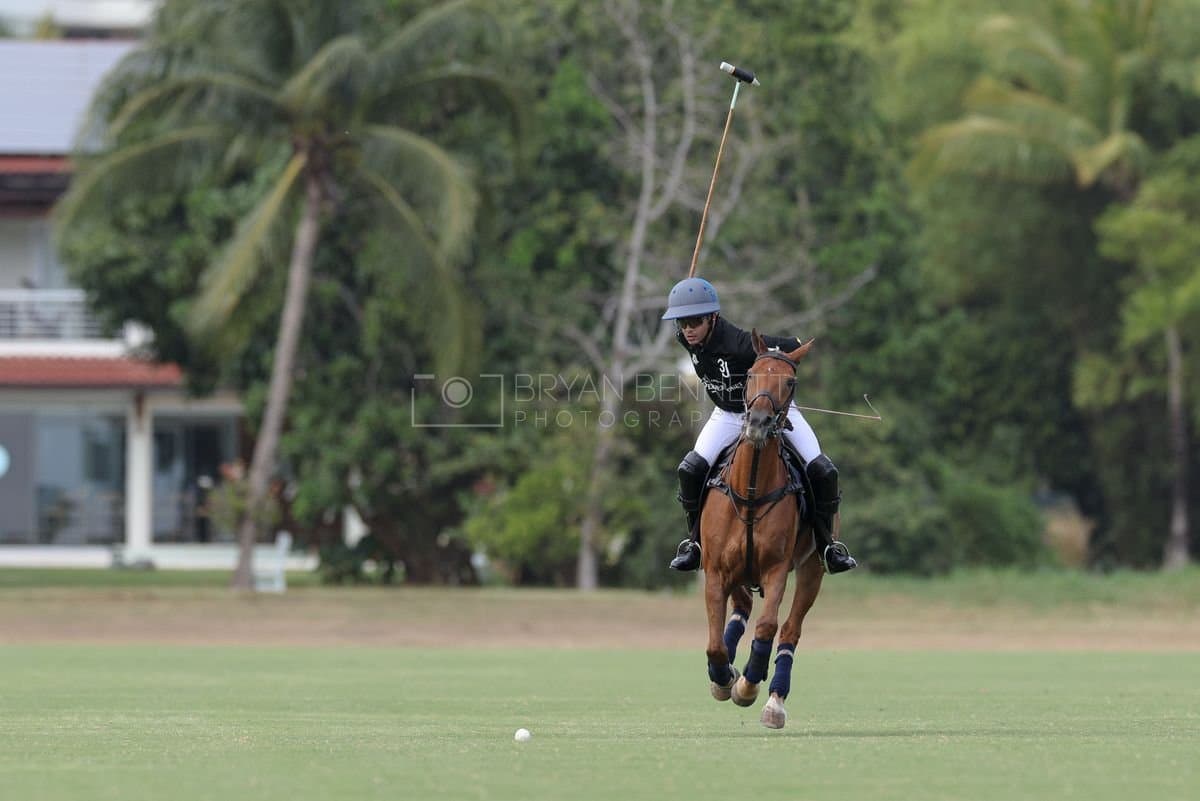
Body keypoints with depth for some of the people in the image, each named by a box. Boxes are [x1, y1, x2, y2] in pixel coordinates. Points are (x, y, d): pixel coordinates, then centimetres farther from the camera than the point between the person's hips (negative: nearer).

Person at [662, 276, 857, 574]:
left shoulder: (741, 344, -36)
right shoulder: (685, 339, -17)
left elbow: (794, 347, -28)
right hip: (729, 415, 4)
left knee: (823, 471, -15)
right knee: (691, 469, -16)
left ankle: (827, 544, 6)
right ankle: (695, 541, 3)